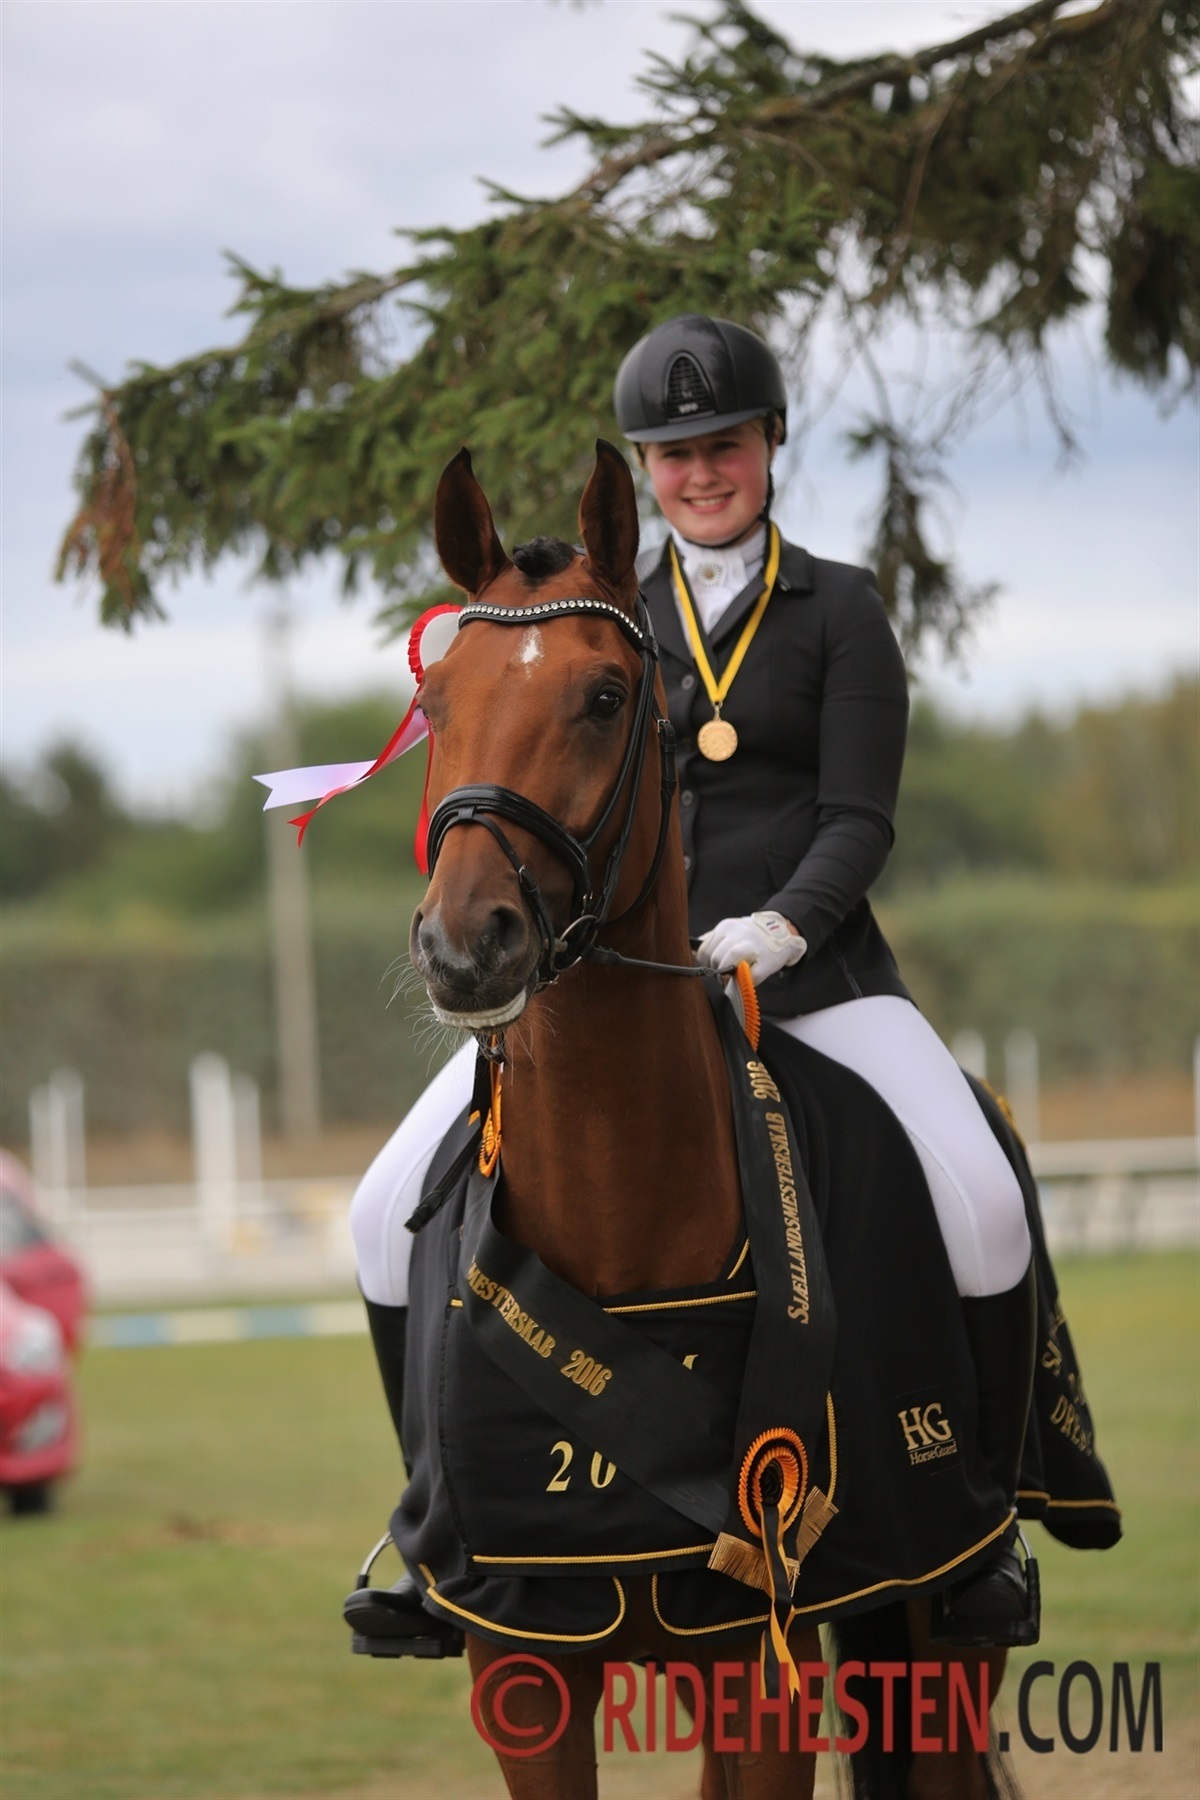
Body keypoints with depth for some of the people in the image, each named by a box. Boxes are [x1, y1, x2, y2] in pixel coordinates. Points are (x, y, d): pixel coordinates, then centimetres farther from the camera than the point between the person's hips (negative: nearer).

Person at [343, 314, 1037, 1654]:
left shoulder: (838, 612, 6)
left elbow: (859, 819, -2)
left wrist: (783, 925, -21)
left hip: (808, 971, -3)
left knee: (980, 1203, -26)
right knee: (393, 1215, -11)